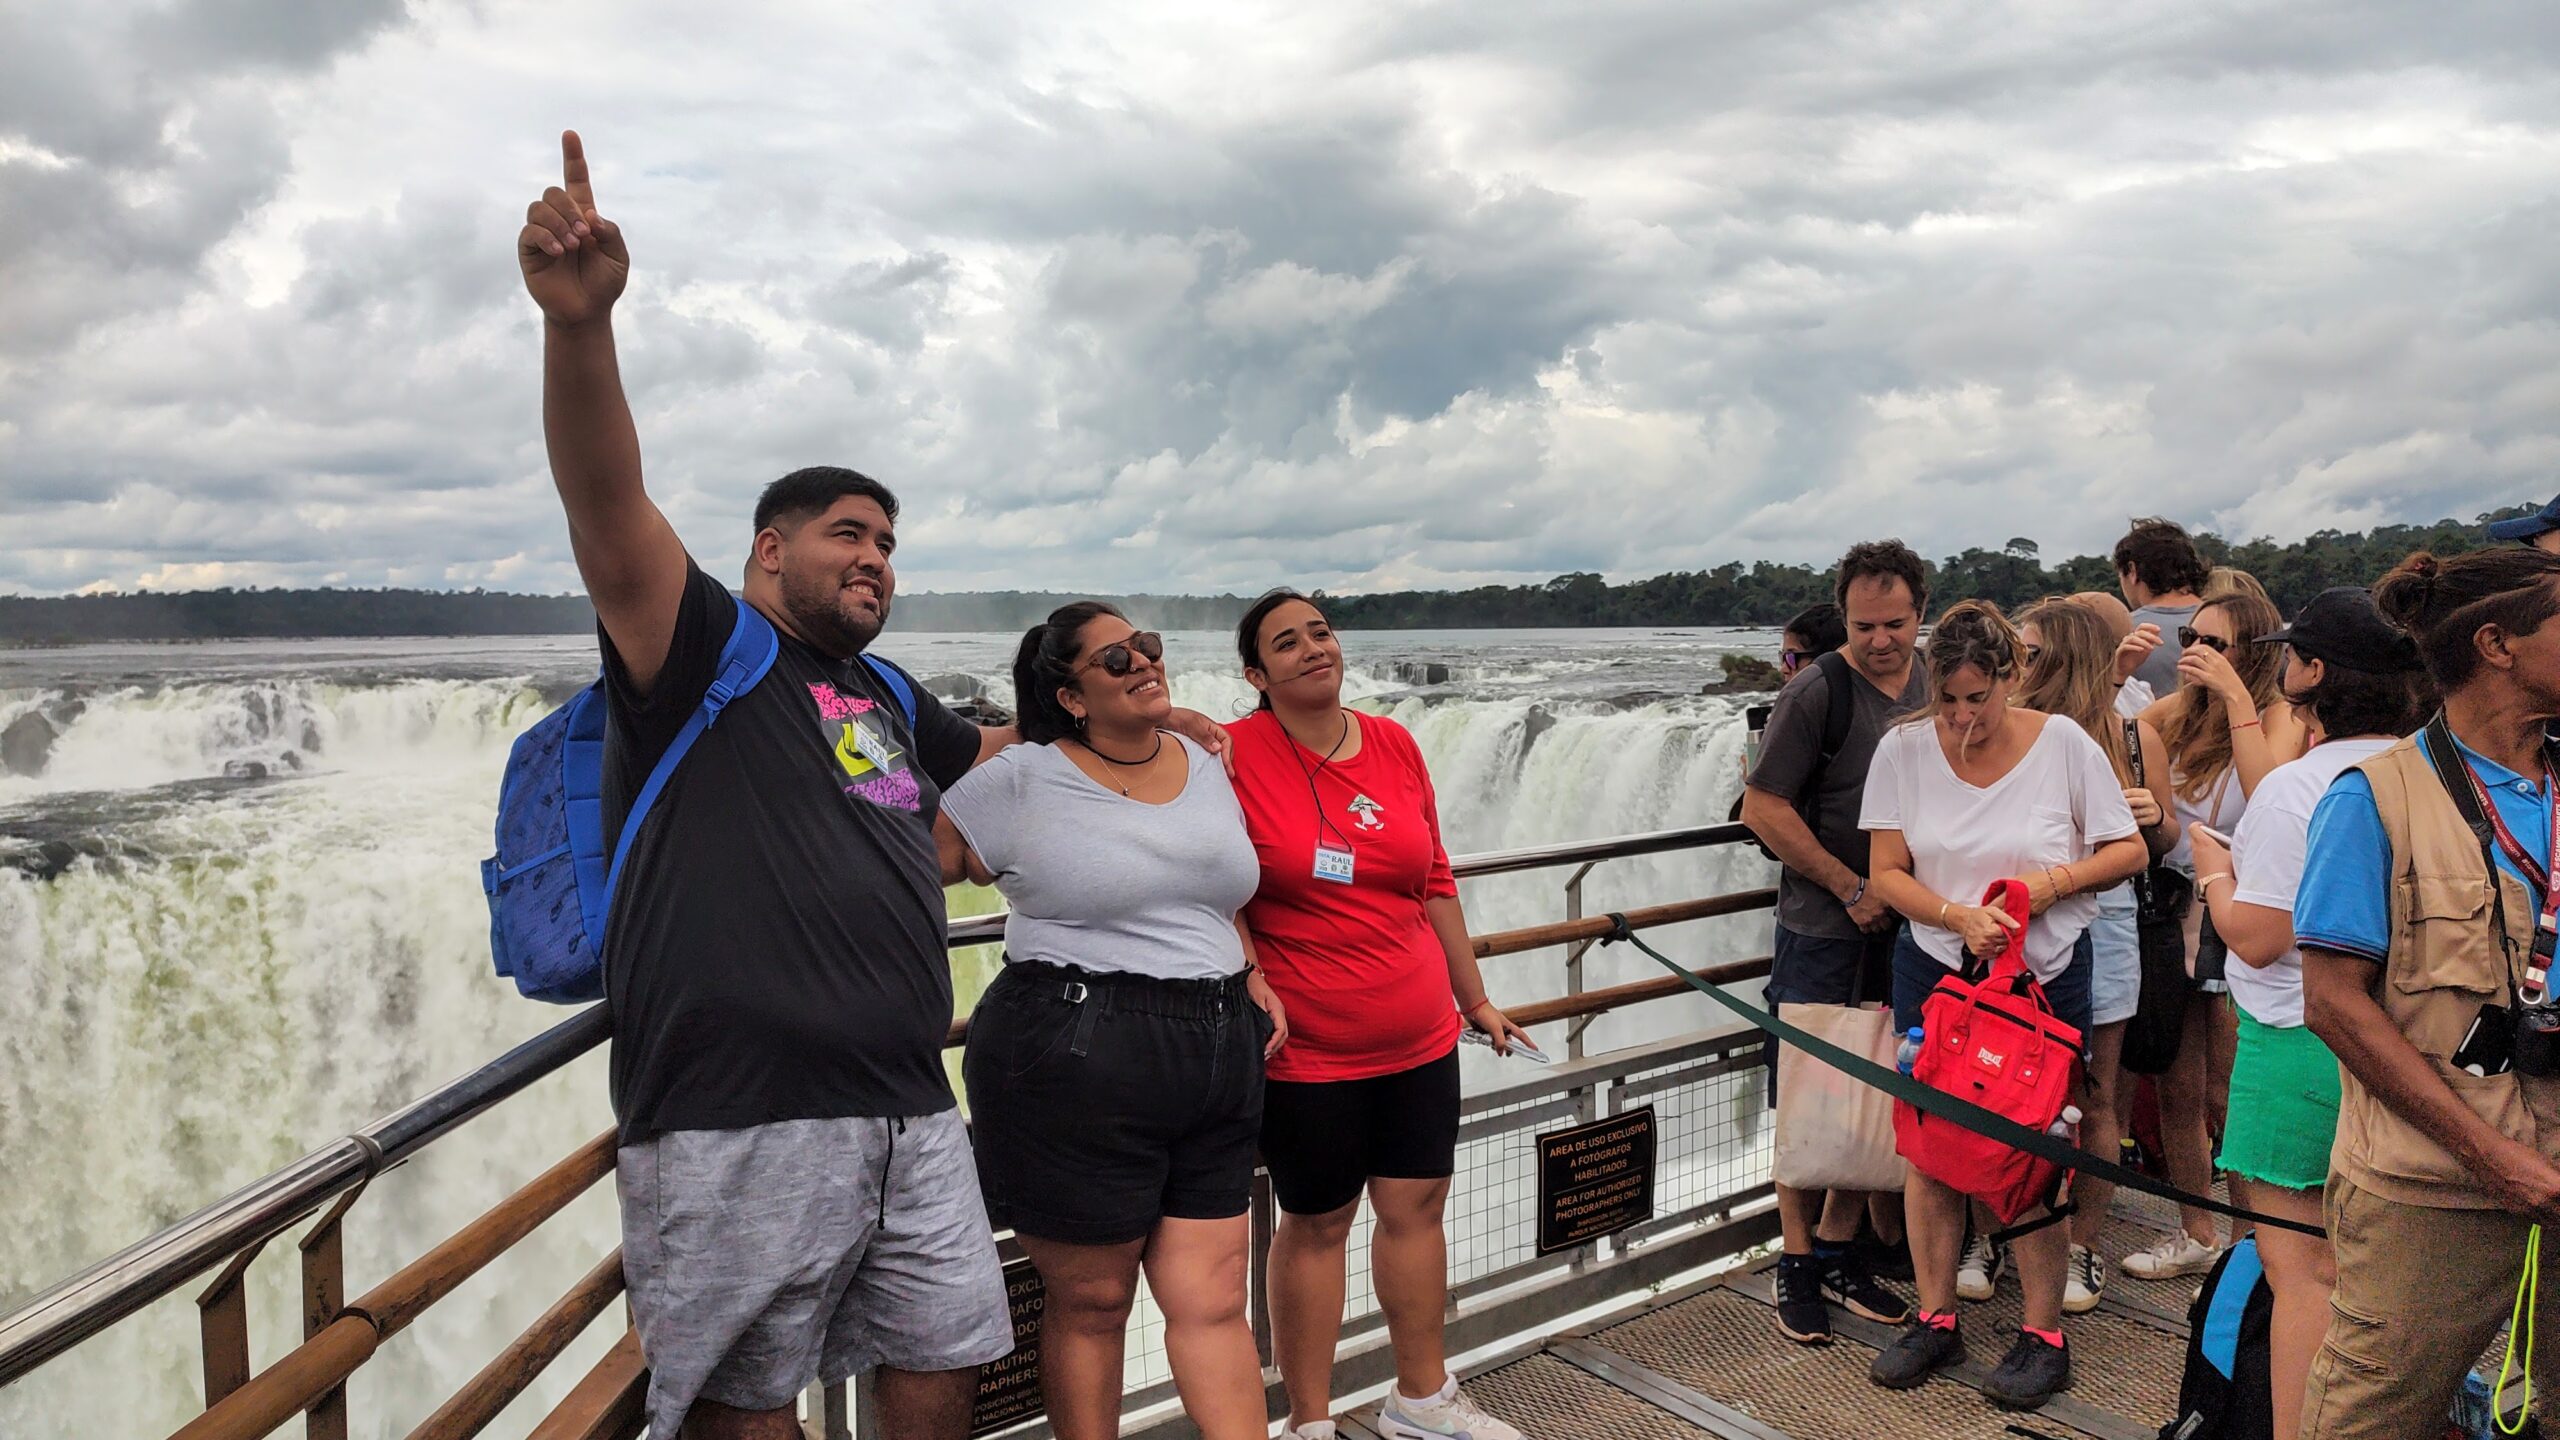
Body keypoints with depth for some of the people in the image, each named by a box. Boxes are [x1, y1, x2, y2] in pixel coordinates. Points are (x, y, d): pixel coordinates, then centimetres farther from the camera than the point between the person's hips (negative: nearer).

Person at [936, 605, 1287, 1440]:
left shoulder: (1206, 768, 12)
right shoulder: (1020, 782, -5)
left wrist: (1252, 979, 11)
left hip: (1216, 1060, 5)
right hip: (1074, 1062, -4)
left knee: (1213, 1301, 7)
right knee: (1091, 1303, 9)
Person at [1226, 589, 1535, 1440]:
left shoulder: (1394, 745, 3)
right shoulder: (1237, 756, -12)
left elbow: (1434, 884, 10)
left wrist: (1475, 998, 15)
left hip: (1421, 1037, 5)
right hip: (1306, 1050, -5)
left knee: (1417, 1207, 14)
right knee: (1317, 1223, 8)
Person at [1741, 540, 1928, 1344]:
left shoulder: (1934, 688, 6)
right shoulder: (1817, 694, -11)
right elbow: (1764, 808, -13)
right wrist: (1852, 888, -12)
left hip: (1906, 926, 5)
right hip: (1823, 930, -5)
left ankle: (1839, 1249, 24)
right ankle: (1797, 1263, 14)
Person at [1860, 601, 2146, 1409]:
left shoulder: (2064, 744, -8)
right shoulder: (1904, 749, -5)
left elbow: (2129, 849, 1)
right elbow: (1887, 873, -4)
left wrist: (2052, 881, -15)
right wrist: (1959, 917, -19)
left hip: (2045, 976, -2)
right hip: (1934, 970, 2)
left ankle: (2044, 1337, 18)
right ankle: (1936, 1320, 21)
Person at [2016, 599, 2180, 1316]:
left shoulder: (2135, 737, 1)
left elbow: (2163, 845, 12)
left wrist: (2155, 817, -9)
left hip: (2100, 927, 0)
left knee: (2093, 1101, 9)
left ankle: (2081, 1246, 24)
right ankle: (1985, 1234, 21)